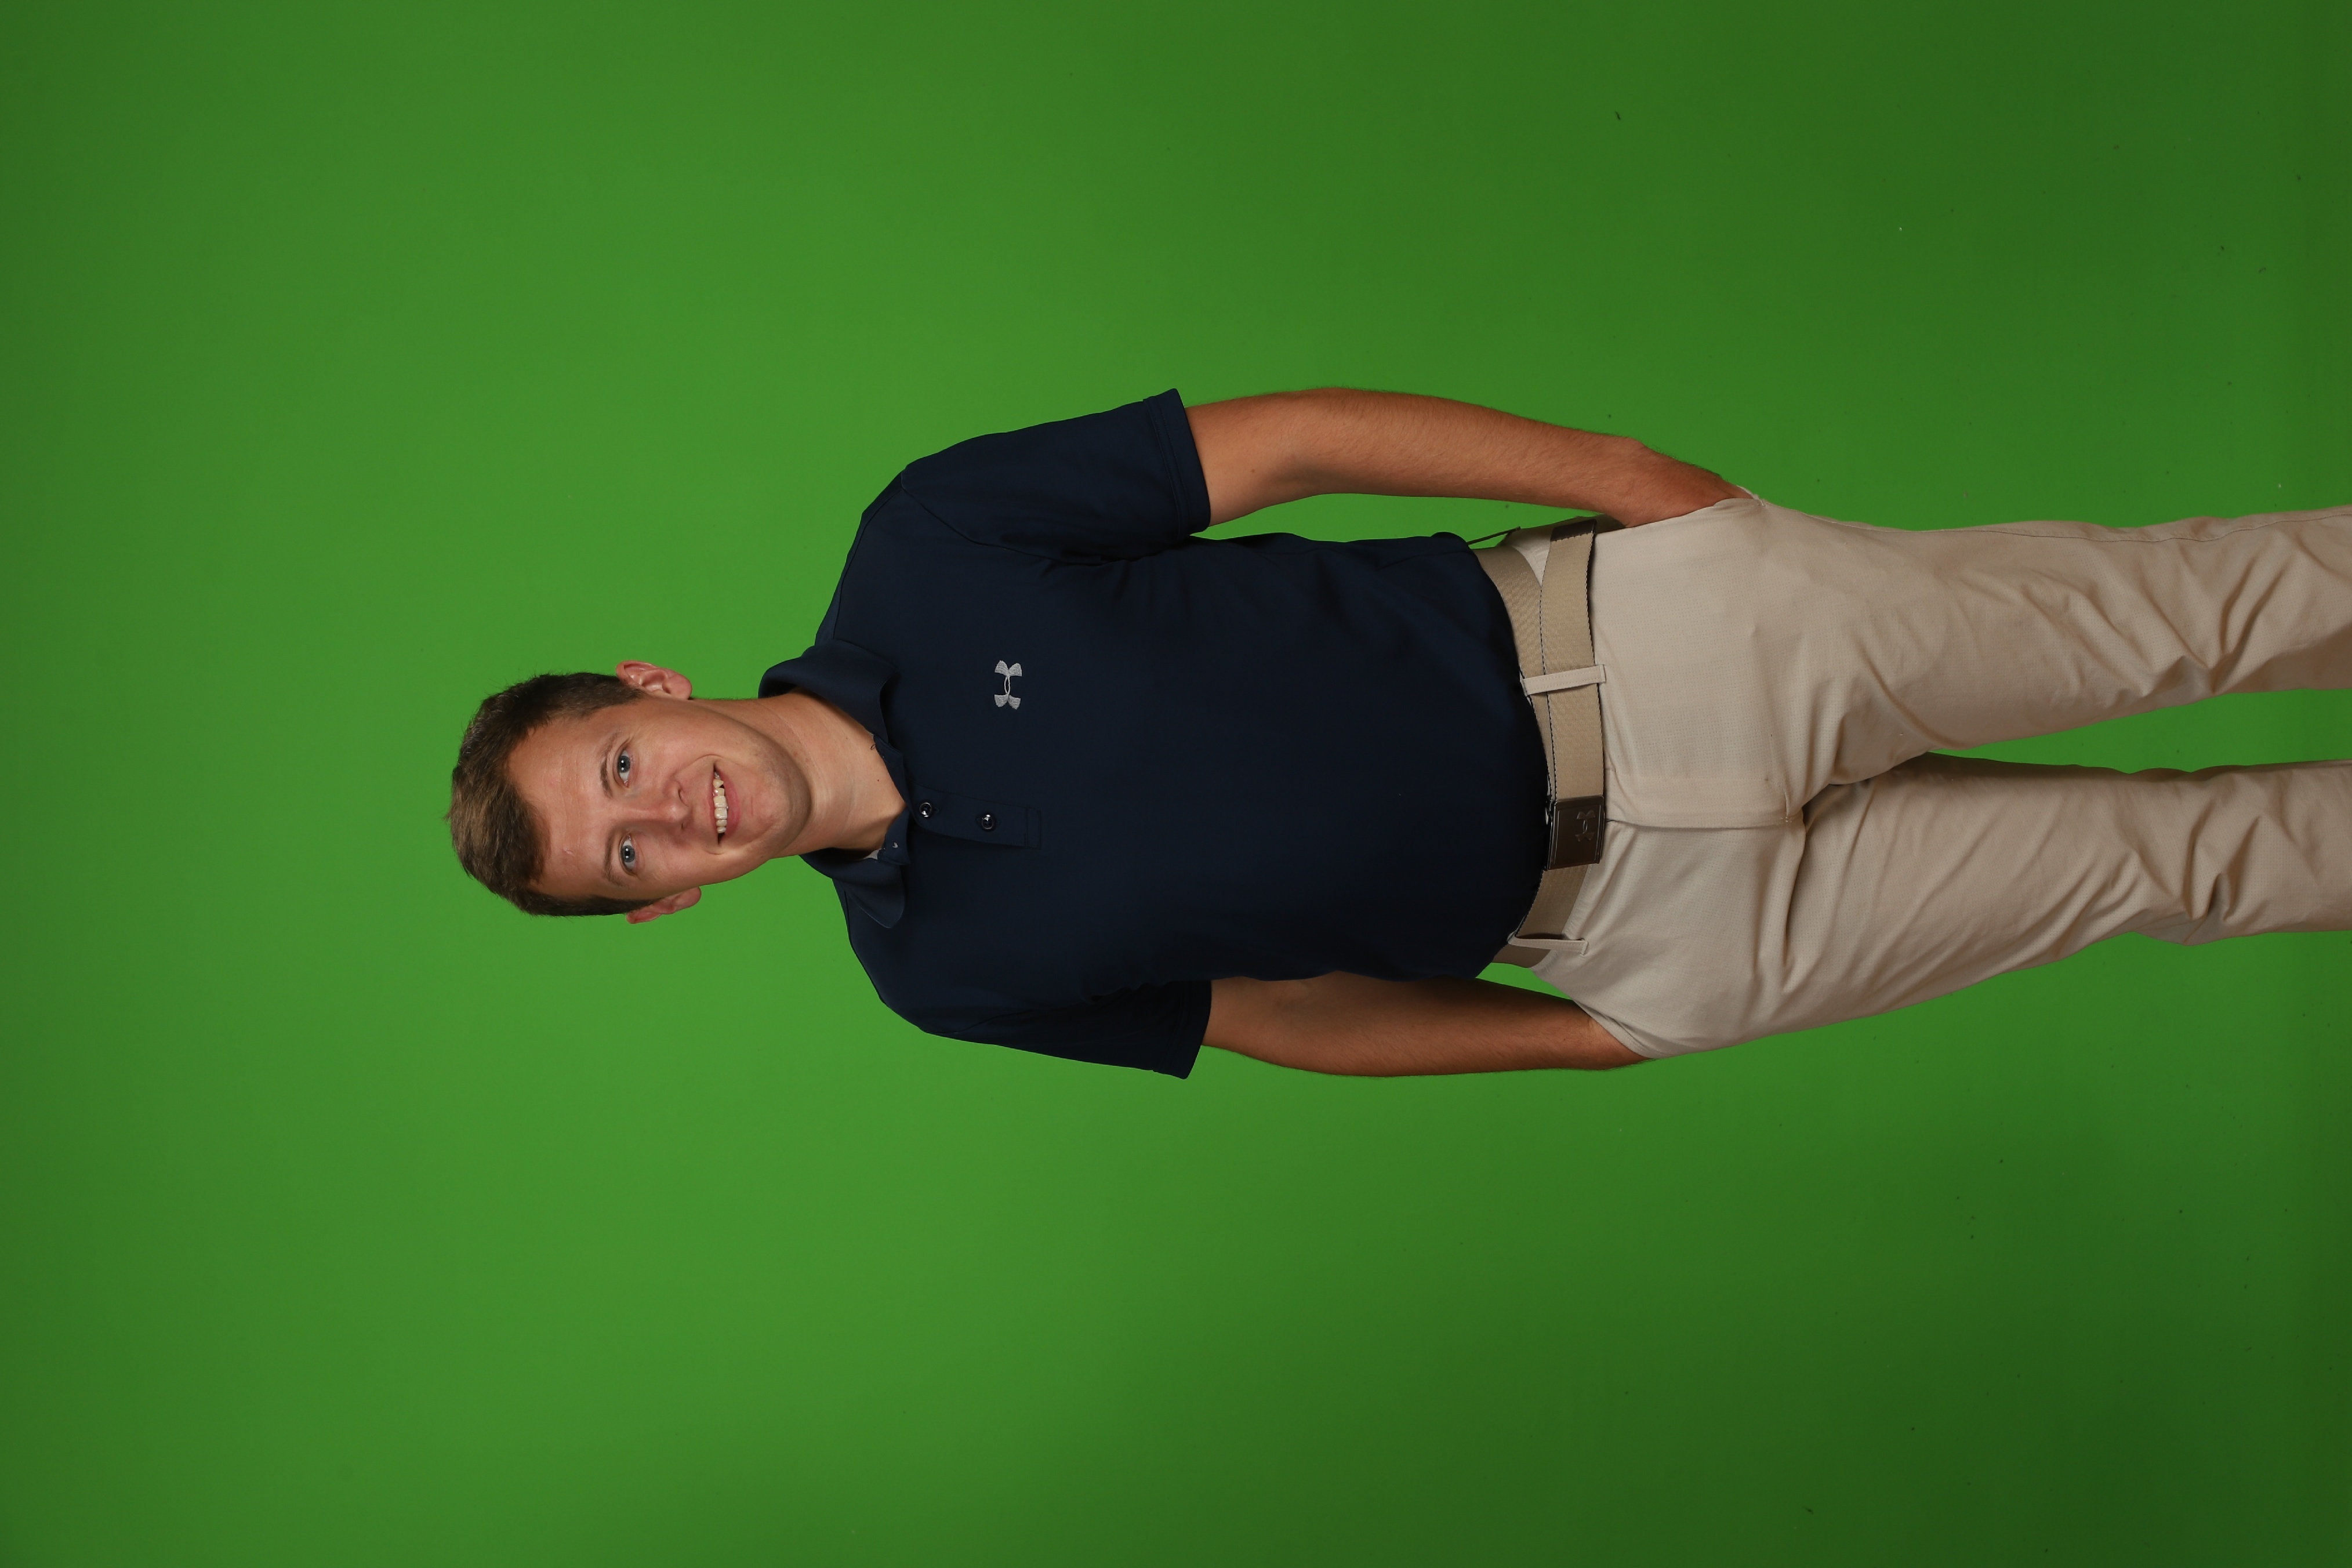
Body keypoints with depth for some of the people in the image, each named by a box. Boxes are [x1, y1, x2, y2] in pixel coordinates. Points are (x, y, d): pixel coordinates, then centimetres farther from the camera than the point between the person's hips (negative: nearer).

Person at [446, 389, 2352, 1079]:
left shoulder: (929, 553, -11)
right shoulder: (942, 966, -2)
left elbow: (1287, 441, -7)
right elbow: (1282, 1009, 7)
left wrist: (1638, 482, -10)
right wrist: (1602, 1038, 4)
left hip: (1631, 642, -1)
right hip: (1635, 937, 1)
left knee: (2176, 608, 4)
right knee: (2163, 853, 6)